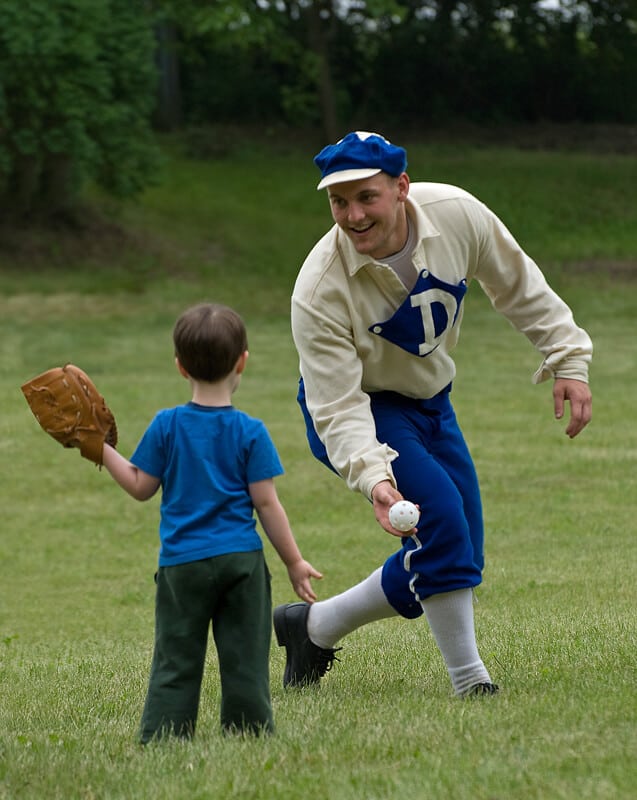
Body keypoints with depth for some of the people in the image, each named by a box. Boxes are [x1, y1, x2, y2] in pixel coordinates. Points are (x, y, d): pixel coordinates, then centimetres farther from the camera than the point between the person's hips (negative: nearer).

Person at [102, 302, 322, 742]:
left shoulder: (166, 426, -2)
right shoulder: (250, 432, -5)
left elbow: (141, 487, 4)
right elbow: (266, 502, -4)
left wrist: (103, 449, 16)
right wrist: (294, 561, 3)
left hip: (182, 562, 1)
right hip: (240, 558, -1)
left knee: (176, 661, 5)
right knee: (245, 658, 6)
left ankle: (162, 739, 0)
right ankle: (251, 734, 7)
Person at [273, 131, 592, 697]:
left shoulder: (455, 214, -22)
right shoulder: (319, 290, -32)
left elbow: (519, 286, -3)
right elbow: (338, 409, -30)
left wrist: (568, 360, -6)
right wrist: (373, 478, -46)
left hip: (430, 402, 6)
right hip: (361, 410, -5)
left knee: (457, 560, 4)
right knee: (439, 512, -27)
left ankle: (314, 627, 19)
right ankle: (469, 678, -13)